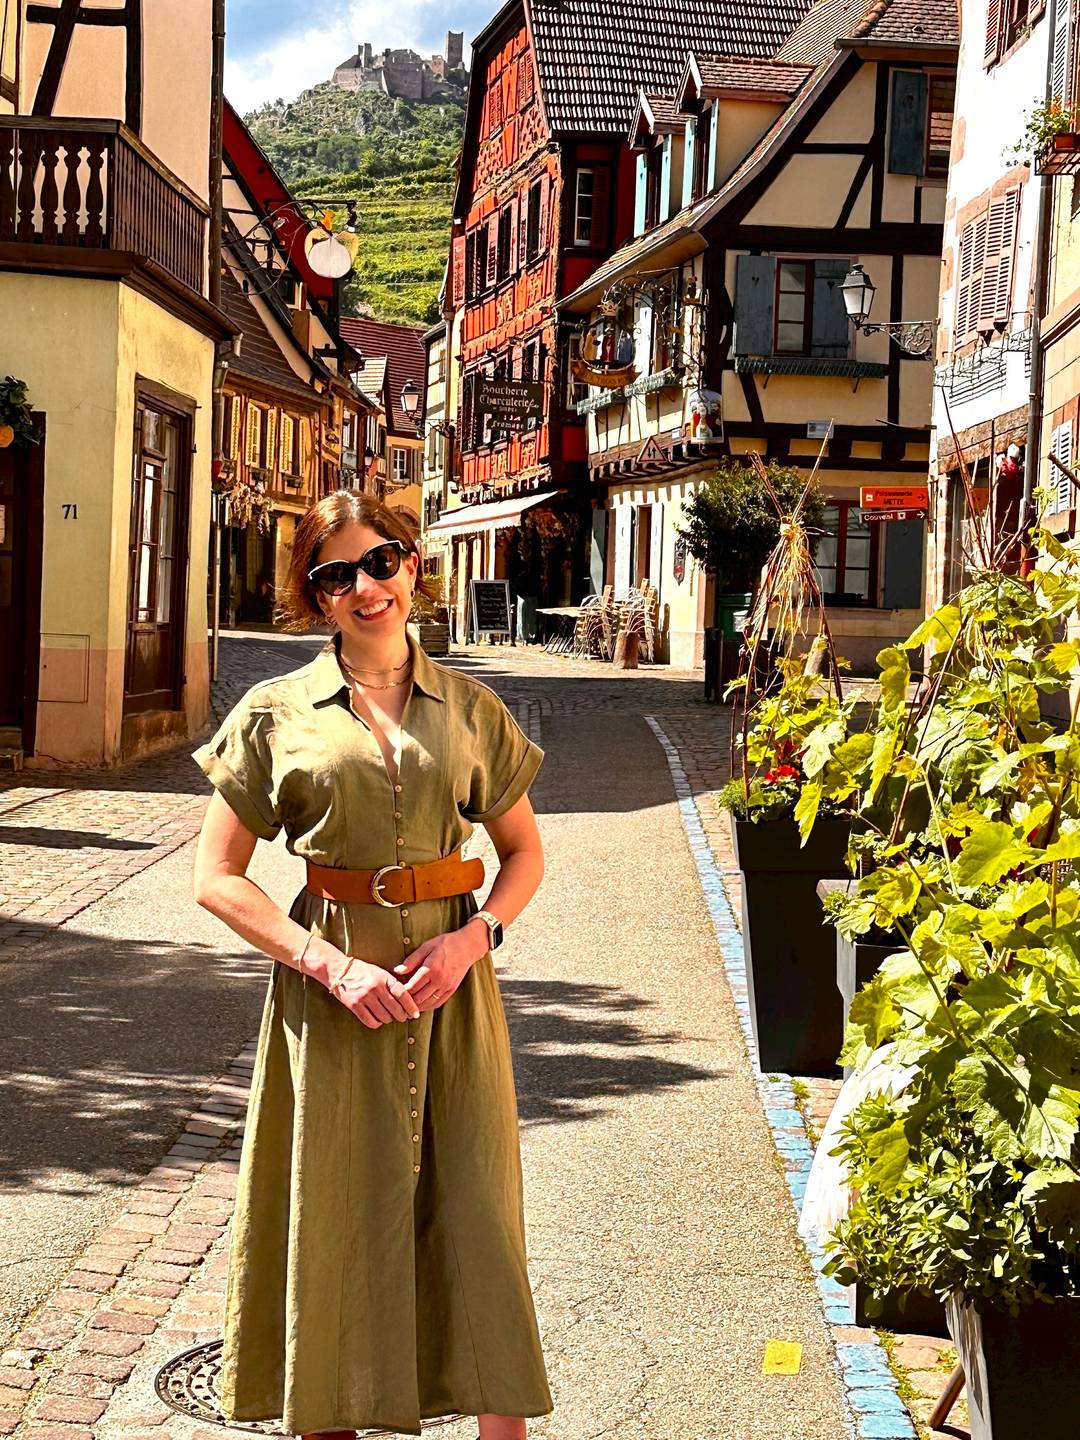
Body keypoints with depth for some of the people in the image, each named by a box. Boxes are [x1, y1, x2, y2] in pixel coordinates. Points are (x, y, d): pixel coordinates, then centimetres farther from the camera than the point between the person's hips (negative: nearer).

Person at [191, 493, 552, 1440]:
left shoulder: (472, 709, 5)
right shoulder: (278, 713, 0)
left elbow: (525, 852, 13)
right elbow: (218, 876, 0)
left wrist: (474, 936, -7)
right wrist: (332, 963, -12)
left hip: (451, 981, 1)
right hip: (329, 986, -1)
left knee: (477, 1212, 2)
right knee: (334, 1218, 5)